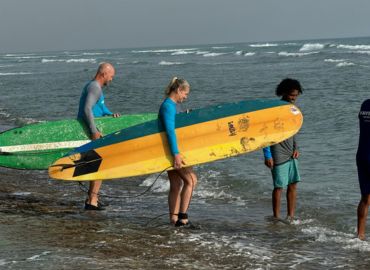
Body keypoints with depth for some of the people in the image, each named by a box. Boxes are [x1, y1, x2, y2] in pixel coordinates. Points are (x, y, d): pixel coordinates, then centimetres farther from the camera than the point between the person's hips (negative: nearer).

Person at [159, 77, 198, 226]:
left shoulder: (172, 105, 15)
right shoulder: (168, 106, -16)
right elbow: (170, 130, -24)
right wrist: (176, 154, -28)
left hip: (171, 152, 10)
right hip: (172, 150, -10)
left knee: (176, 185, 11)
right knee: (190, 180, -11)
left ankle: (174, 218, 15)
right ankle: (182, 217, -11)